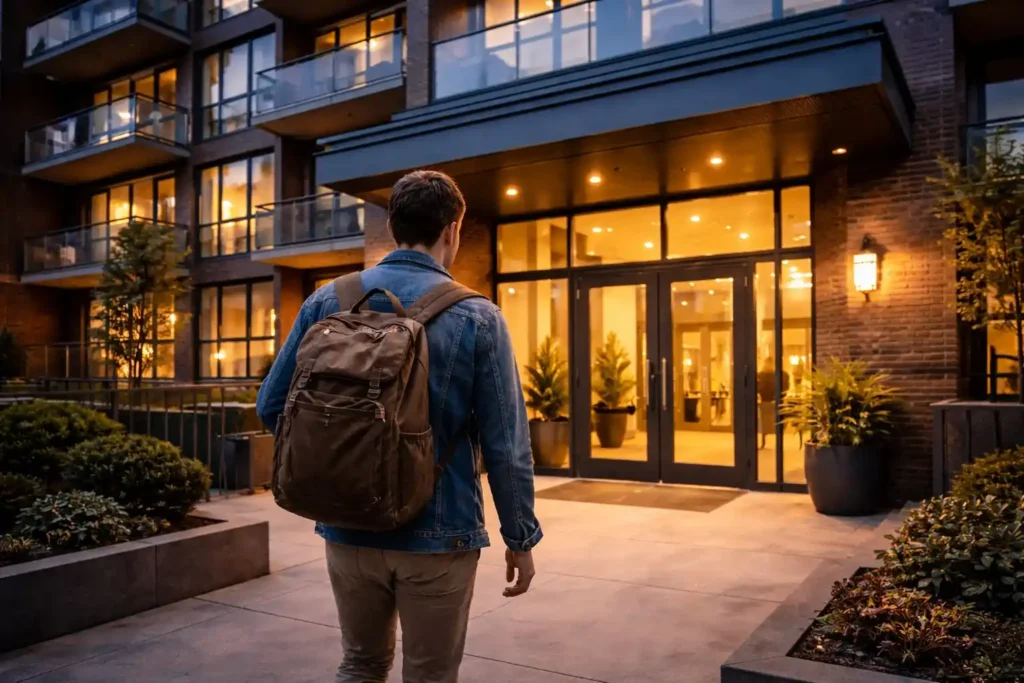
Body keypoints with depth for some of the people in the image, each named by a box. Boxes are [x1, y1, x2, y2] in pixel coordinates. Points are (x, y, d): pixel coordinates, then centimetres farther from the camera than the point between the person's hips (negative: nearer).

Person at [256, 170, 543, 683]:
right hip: (438, 535, -3)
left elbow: (273, 407, 2)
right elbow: (505, 445, -11)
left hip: (348, 527, 3)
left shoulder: (327, 302, -2)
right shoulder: (477, 316, -11)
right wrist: (521, 537, 1)